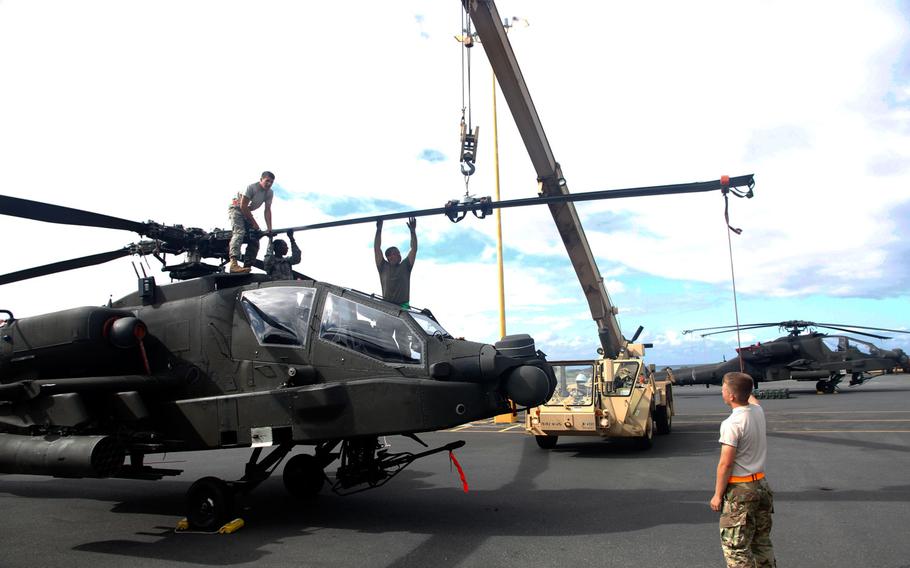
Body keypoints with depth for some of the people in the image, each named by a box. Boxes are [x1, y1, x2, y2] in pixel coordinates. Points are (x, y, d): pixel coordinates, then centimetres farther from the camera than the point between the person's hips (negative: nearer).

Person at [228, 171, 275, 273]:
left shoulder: (269, 192, -5)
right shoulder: (251, 187, -23)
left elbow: (268, 211, -6)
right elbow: (243, 206, -23)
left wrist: (269, 228, -17)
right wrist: (254, 222, -20)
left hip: (247, 213, 8)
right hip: (236, 209, -8)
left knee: (255, 238, -3)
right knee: (239, 232, -29)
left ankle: (247, 267, -5)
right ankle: (233, 263, -45)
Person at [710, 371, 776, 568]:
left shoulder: (732, 423, -22)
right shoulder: (758, 411, 1)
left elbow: (725, 464, -20)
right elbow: (752, 399, 28)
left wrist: (717, 495, -11)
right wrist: (744, 387, 46)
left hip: (740, 490, -8)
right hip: (761, 484, 8)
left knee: (735, 547, 0)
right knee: (762, 543, 18)